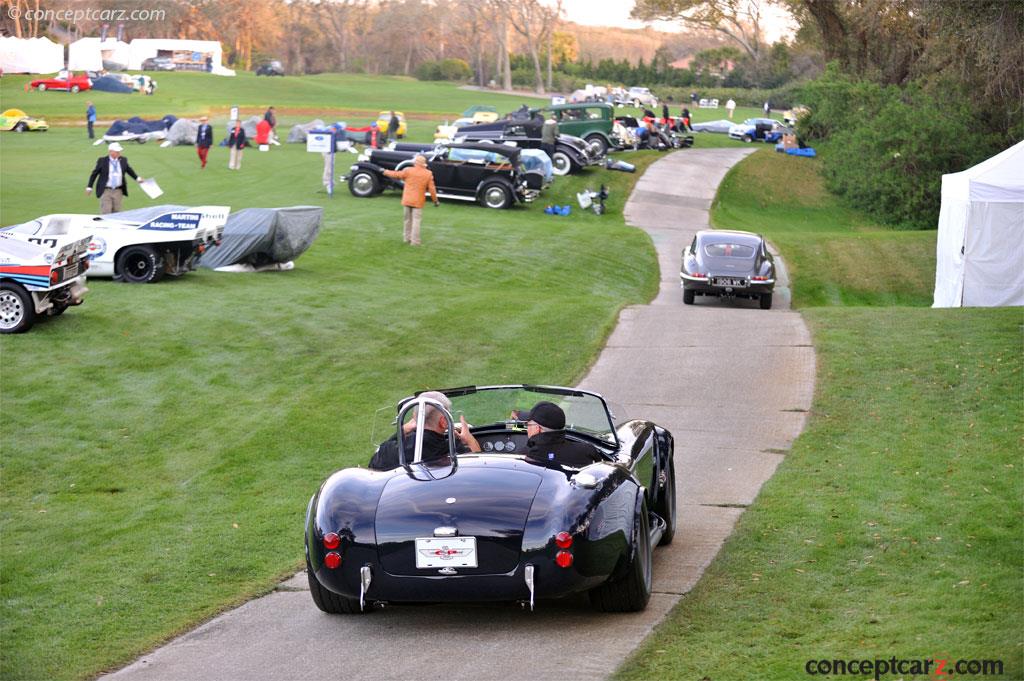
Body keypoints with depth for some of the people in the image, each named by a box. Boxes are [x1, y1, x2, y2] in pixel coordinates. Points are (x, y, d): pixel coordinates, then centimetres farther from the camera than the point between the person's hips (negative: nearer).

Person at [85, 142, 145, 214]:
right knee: (106, 213, -9)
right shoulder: (102, 161, -6)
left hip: (118, 191, 4)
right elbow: (94, 174, 2)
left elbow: (129, 170, 19)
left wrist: (137, 178, 8)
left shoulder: (123, 160, 3)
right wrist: (89, 187, 2)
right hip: (105, 191, -3)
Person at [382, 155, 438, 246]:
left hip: (407, 200, 1)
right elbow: (432, 189, -4)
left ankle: (407, 238, 24)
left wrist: (386, 172, 20)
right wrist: (435, 200, 9)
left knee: (408, 219, 16)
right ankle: (415, 241, -6)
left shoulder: (408, 171, -8)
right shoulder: (428, 174, -5)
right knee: (416, 220, -1)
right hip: (418, 201, -1)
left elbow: (396, 174, 3)